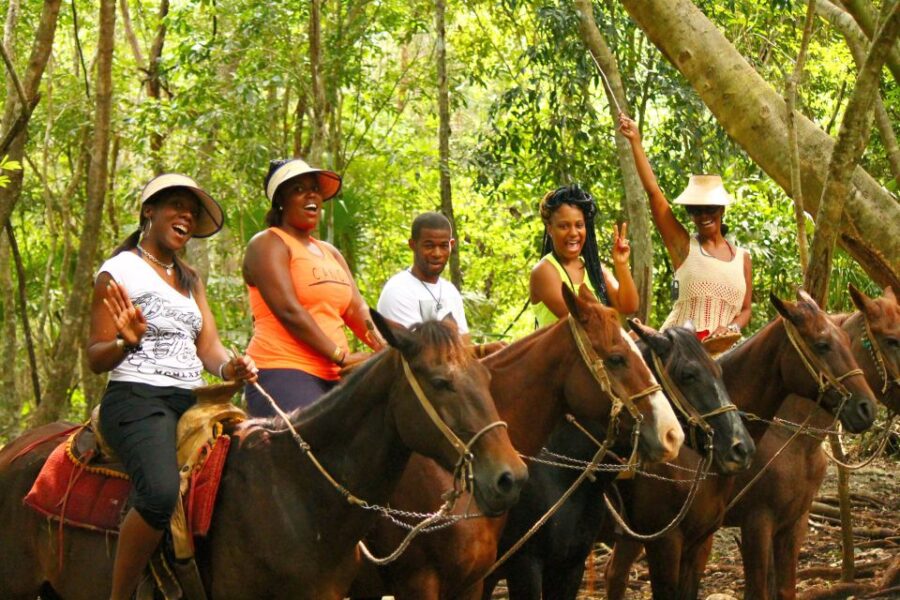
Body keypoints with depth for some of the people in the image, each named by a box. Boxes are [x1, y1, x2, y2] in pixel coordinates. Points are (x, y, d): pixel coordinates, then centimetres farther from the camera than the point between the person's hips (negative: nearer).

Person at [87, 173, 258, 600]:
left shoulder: (190, 281, 23)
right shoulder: (120, 271, 2)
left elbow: (209, 346, 14)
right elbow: (95, 358, 0)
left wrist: (230, 367, -8)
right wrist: (128, 342, -21)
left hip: (190, 404, 7)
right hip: (136, 399, -7)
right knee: (161, 493, -34)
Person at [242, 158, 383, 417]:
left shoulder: (330, 253, 24)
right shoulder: (268, 245, -1)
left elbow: (356, 310, 12)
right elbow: (289, 311, -13)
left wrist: (386, 349, -8)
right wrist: (340, 355, -18)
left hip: (331, 377, 8)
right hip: (282, 371, -8)